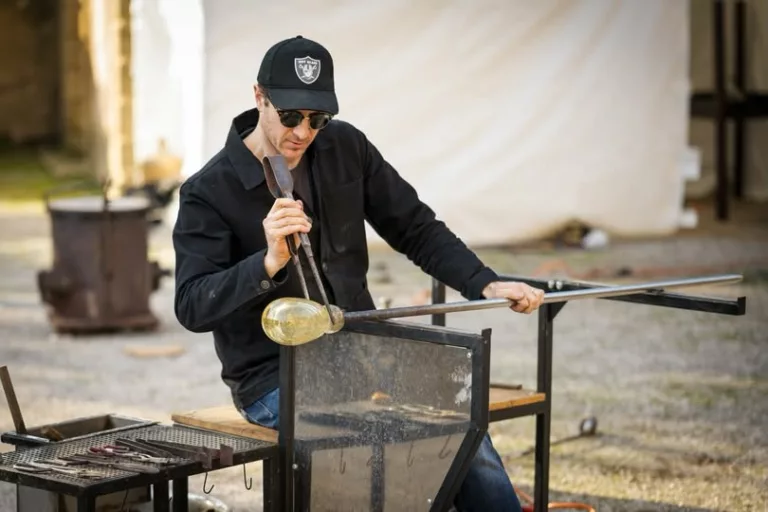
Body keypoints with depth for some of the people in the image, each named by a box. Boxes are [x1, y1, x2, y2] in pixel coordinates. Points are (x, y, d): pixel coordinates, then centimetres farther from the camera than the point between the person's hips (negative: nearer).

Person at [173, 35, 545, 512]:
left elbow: (416, 228, 10)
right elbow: (192, 307, -19)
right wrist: (269, 263, -35)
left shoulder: (346, 148, 4)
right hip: (275, 380, -5)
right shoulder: (208, 192, -10)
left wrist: (485, 284, -5)